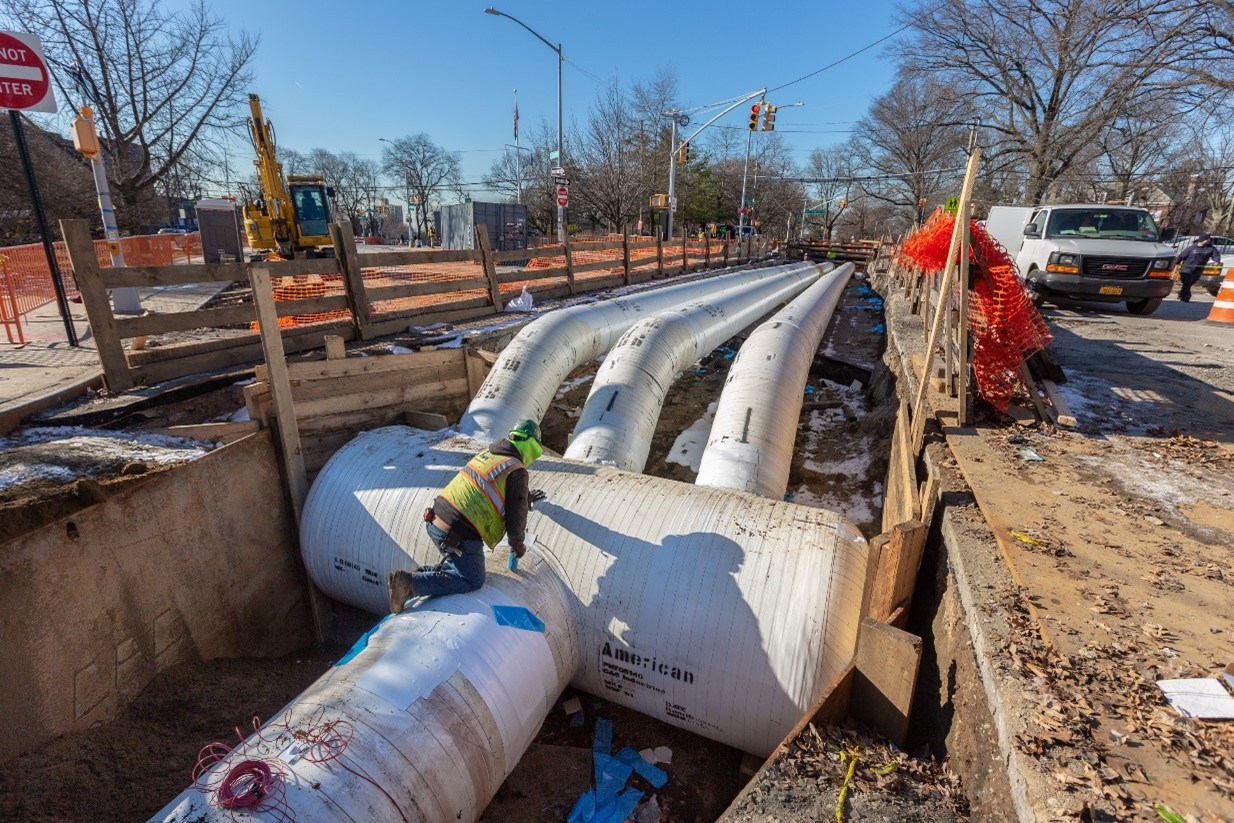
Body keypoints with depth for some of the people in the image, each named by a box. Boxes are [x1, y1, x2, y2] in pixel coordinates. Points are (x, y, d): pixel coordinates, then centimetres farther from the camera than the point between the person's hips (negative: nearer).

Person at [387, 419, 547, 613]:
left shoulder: (486, 454, 15)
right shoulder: (517, 471, -9)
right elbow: (516, 516, -7)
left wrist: (526, 496, 44)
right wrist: (517, 545, 12)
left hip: (435, 522, 9)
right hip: (460, 535, -9)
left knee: (458, 563, 29)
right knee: (472, 581, 6)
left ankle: (418, 574, 12)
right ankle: (411, 582, -7)